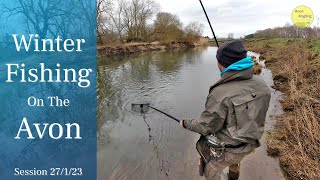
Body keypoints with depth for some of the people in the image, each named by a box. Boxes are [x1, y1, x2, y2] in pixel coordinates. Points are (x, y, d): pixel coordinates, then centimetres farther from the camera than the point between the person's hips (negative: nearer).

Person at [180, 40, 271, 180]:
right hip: (250, 143, 7)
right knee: (234, 161, 37)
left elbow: (205, 127, -22)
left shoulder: (221, 93, -33)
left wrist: (185, 123, -6)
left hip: (227, 149, -6)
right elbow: (255, 112, 3)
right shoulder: (260, 84, -12)